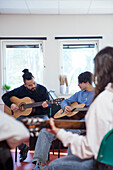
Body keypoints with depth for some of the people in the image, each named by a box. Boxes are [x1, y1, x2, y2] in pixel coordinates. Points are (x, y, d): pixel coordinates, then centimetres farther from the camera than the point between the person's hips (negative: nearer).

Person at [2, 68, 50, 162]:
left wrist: (45, 105, -22)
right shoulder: (20, 90, 0)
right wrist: (11, 105, -10)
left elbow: (48, 104, 2)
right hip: (24, 115, 1)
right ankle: (23, 147, 0)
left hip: (40, 115, -1)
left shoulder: (43, 89, -1)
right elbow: (5, 96, 8)